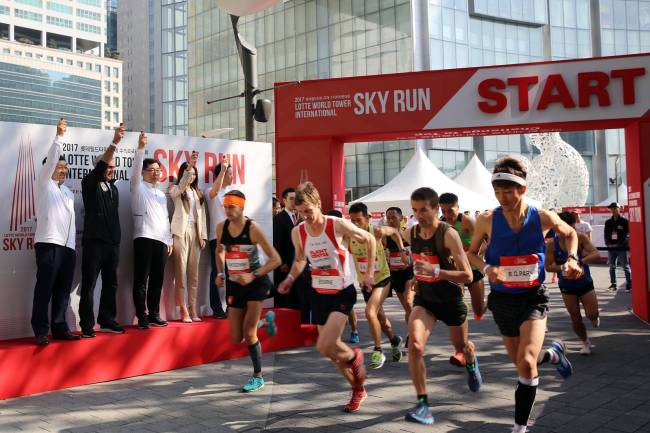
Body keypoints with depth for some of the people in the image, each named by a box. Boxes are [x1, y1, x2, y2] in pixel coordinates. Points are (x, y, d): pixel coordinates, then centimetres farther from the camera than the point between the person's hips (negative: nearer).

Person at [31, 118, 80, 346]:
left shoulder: (68, 192, 24)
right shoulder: (44, 184, 6)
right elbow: (49, 160, -9)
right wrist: (59, 137, -18)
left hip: (67, 245, 6)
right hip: (48, 243, -6)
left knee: (63, 289, 5)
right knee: (44, 288, -6)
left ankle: (59, 327, 11)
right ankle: (41, 331, -3)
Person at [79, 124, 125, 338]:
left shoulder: (113, 187, 17)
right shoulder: (89, 183, -1)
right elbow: (100, 165, -17)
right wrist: (114, 142, -27)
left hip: (112, 242, 6)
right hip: (94, 242, -6)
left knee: (111, 284, 10)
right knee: (89, 285, -3)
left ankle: (107, 320, 20)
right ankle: (87, 325, 1)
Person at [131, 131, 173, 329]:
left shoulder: (162, 194, 24)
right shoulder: (138, 188, 7)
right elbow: (135, 169, -11)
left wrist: (169, 240, 16)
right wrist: (141, 148, -22)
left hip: (161, 240, 6)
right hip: (144, 238, -6)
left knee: (157, 280, 7)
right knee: (141, 279, -5)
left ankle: (154, 314, 14)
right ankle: (142, 317, -1)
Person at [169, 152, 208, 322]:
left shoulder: (197, 192, 17)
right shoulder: (175, 189, 3)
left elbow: (202, 215, 15)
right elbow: (181, 186, -22)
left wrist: (203, 235, 7)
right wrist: (189, 165, -33)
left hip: (195, 232, 5)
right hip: (181, 232, -5)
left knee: (193, 271, 5)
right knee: (181, 270, -6)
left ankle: (193, 309, 9)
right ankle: (183, 310, -4)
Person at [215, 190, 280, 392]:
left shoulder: (253, 228, -17)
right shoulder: (221, 227, -2)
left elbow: (275, 259, -17)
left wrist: (253, 276, -27)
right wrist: (221, 273, 3)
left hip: (256, 283, -5)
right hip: (234, 285, 6)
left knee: (248, 332, -15)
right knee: (237, 339, 5)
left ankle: (258, 377, 5)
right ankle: (266, 320, 36)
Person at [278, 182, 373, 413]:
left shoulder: (339, 225, -18)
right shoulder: (298, 232, -4)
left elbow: (370, 240, -3)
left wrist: (369, 273, -8)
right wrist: (291, 278, -2)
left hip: (343, 293, -5)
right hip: (319, 294, 5)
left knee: (324, 347, -19)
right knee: (332, 348, 12)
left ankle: (354, 357, 15)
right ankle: (358, 390, 33)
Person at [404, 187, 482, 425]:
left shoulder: (448, 234, -23)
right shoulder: (411, 233, -6)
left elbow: (467, 275, -26)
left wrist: (435, 271, -37)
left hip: (451, 298, -3)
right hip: (424, 298, 3)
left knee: (461, 346, 21)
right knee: (415, 345, -21)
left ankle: (471, 363, 60)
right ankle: (422, 404, -10)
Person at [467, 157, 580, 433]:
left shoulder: (543, 218, -11)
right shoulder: (487, 220, -12)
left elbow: (569, 234, 12)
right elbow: (472, 253, 3)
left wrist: (572, 258, -5)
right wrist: (487, 268, -17)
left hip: (533, 298, -2)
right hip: (502, 299, 2)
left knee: (526, 363, -19)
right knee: (522, 363, 17)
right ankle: (554, 354, 51)